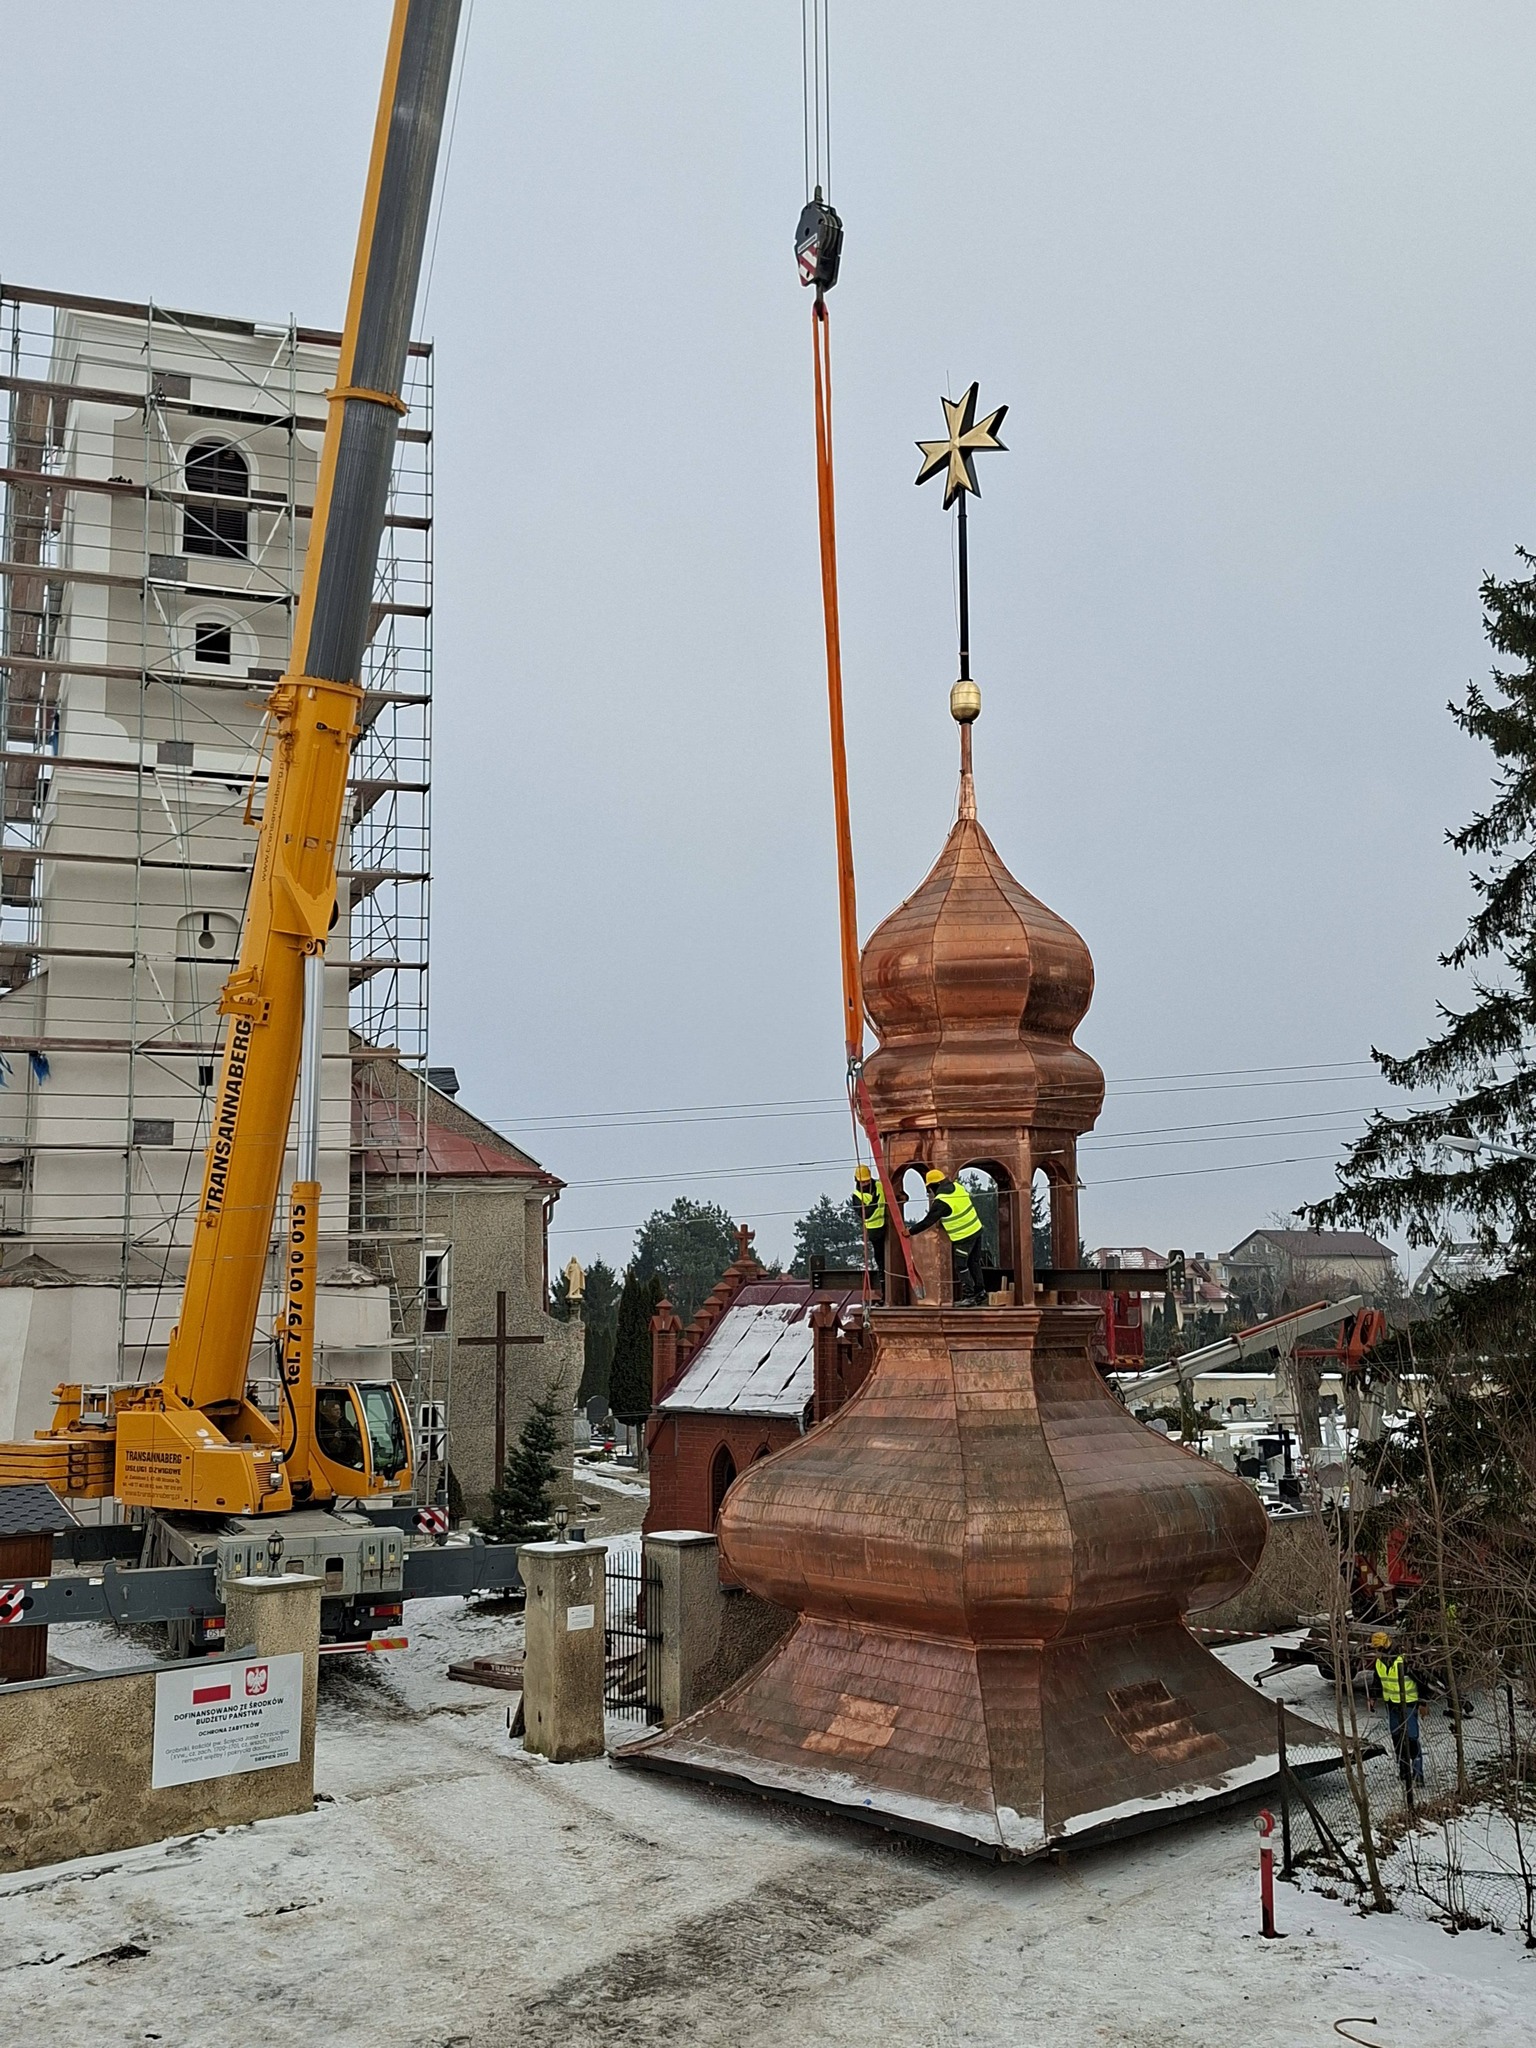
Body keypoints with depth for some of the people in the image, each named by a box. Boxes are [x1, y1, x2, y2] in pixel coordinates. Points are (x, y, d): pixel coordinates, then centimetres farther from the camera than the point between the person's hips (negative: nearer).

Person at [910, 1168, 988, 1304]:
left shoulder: (941, 1202, -22)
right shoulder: (956, 1186, -2)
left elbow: (928, 1221, -16)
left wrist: (911, 1231, -7)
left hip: (963, 1237, -8)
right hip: (976, 1229, 8)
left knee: (961, 1266, 4)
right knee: (974, 1262, 18)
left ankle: (969, 1295, 6)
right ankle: (980, 1291, 26)